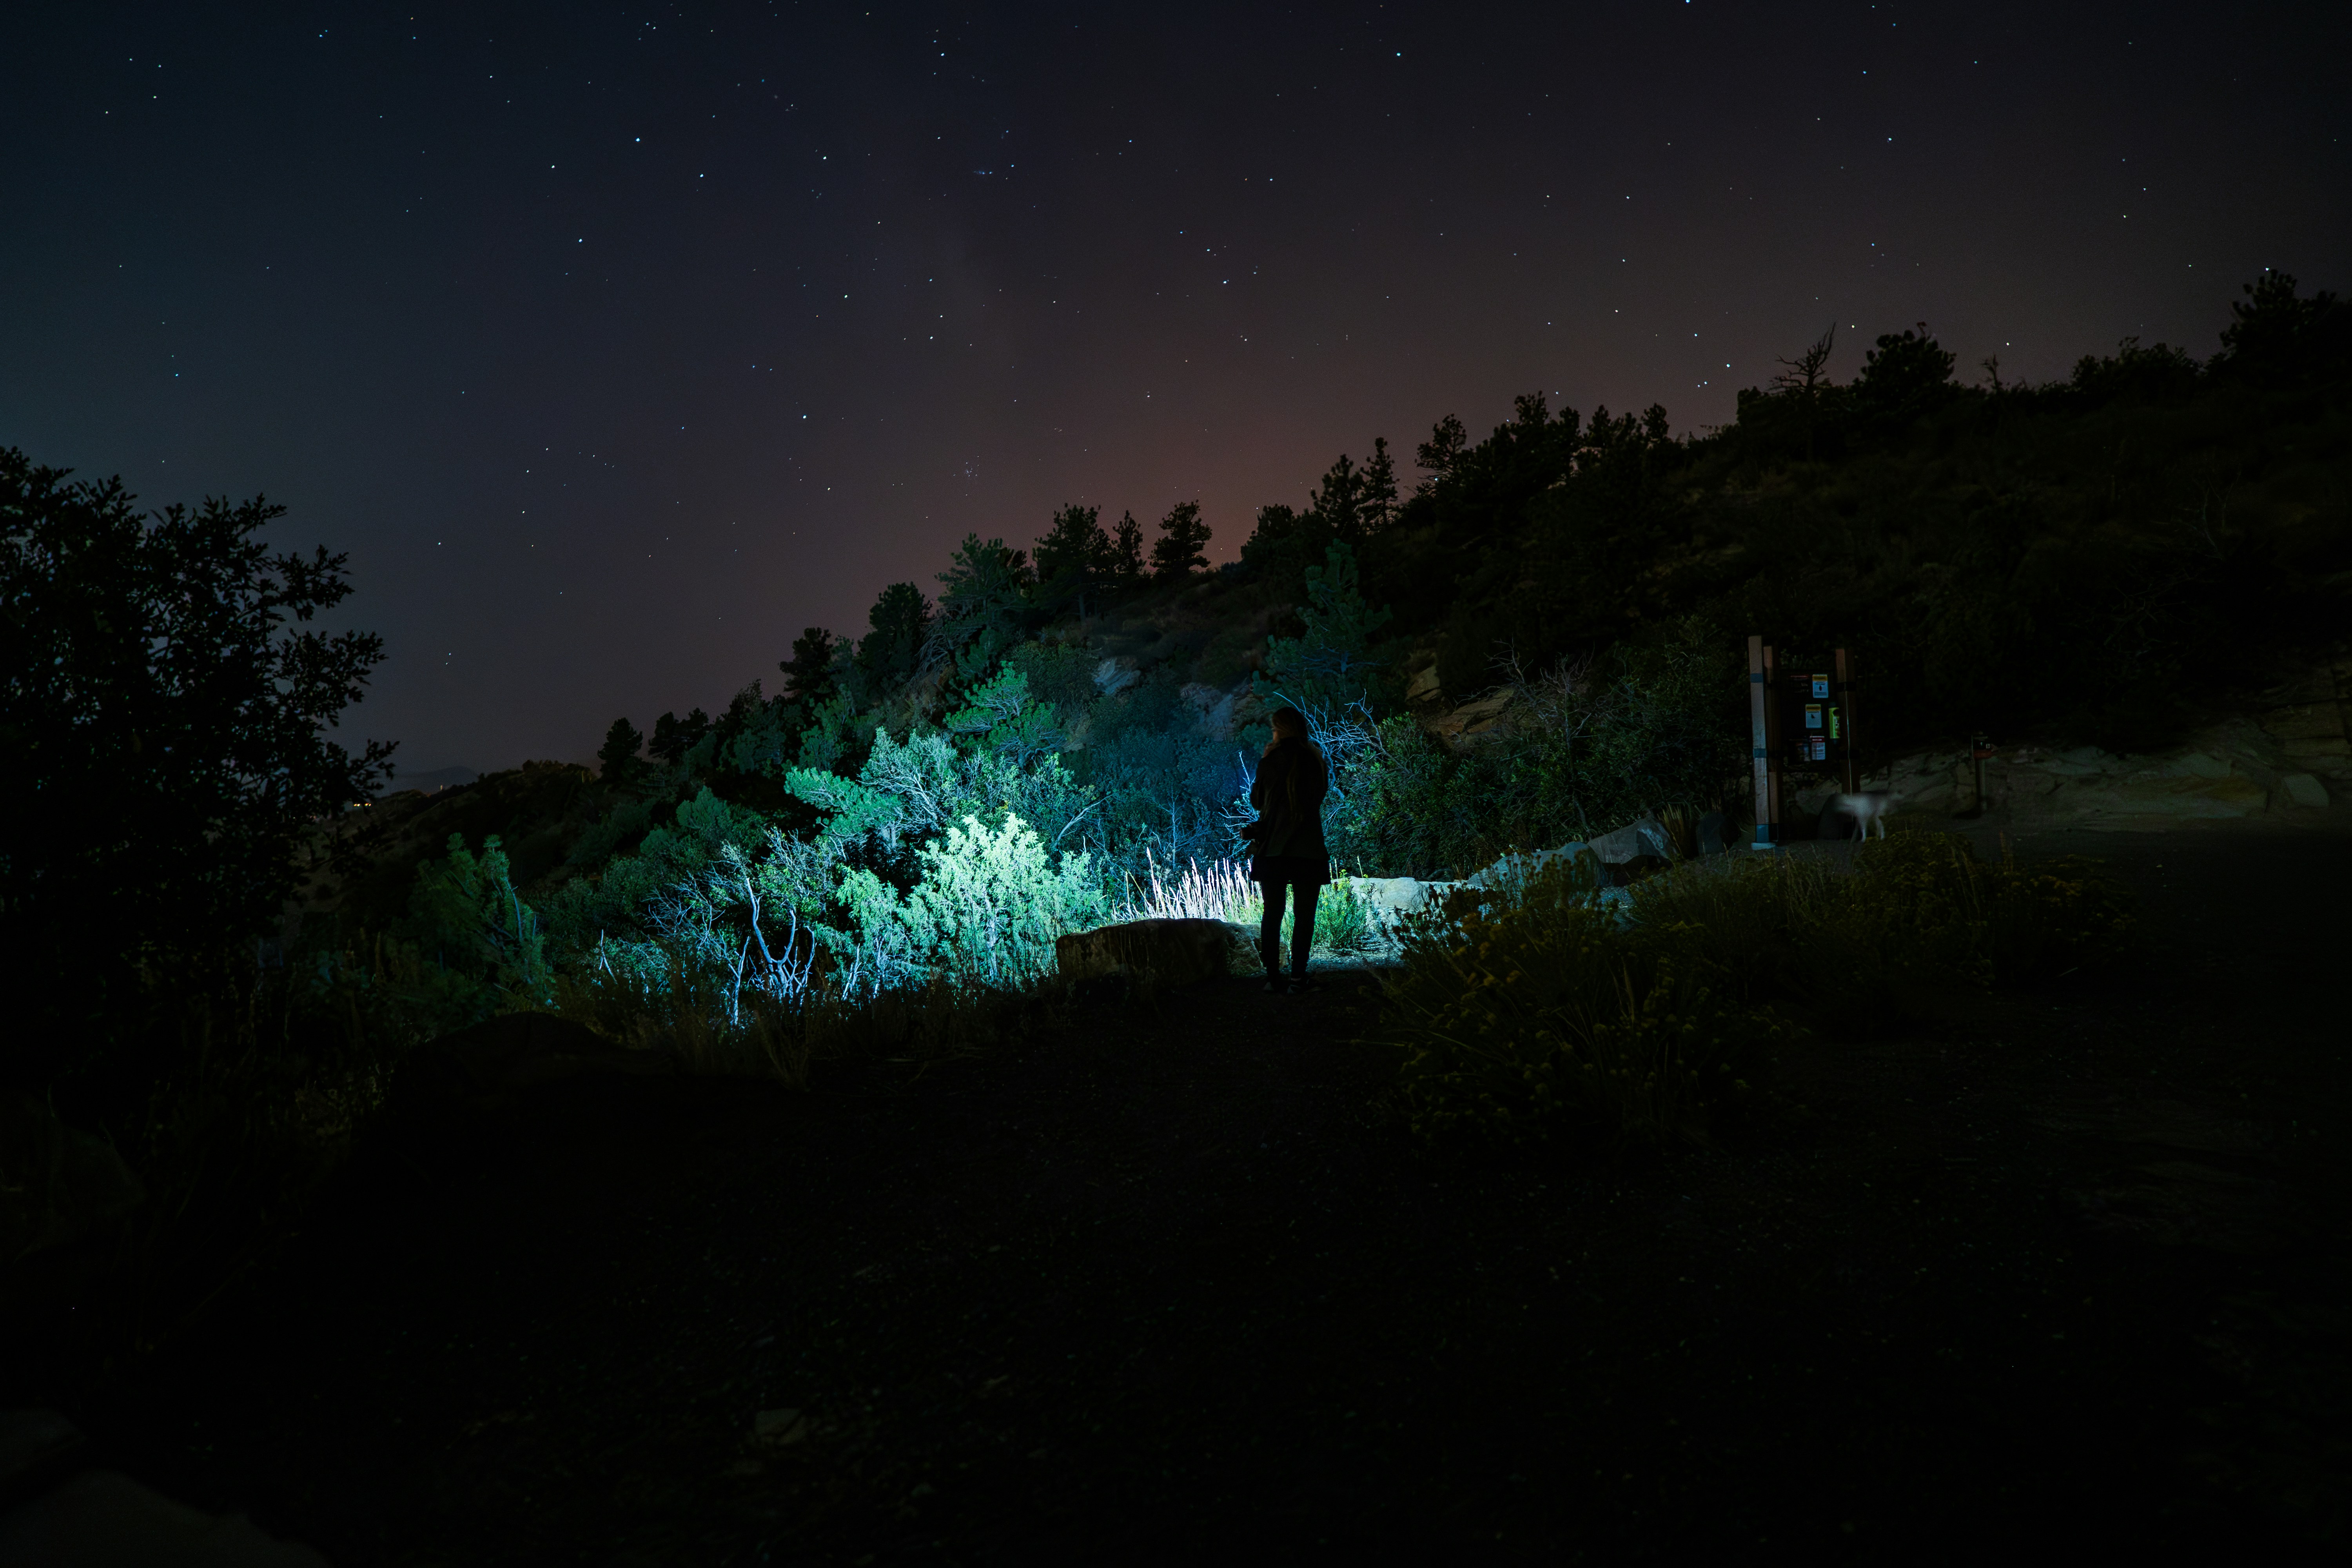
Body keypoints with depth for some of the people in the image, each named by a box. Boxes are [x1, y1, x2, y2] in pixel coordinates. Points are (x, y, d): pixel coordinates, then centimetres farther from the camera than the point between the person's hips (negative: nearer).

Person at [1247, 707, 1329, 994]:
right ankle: (1298, 978, -1)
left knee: (1273, 913, 9)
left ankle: (1273, 976, 9)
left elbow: (1256, 800, 7)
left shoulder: (1270, 761, -5)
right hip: (1309, 849, 0)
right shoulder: (1316, 760, -1)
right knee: (1304, 915, 4)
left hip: (1272, 849, 0)